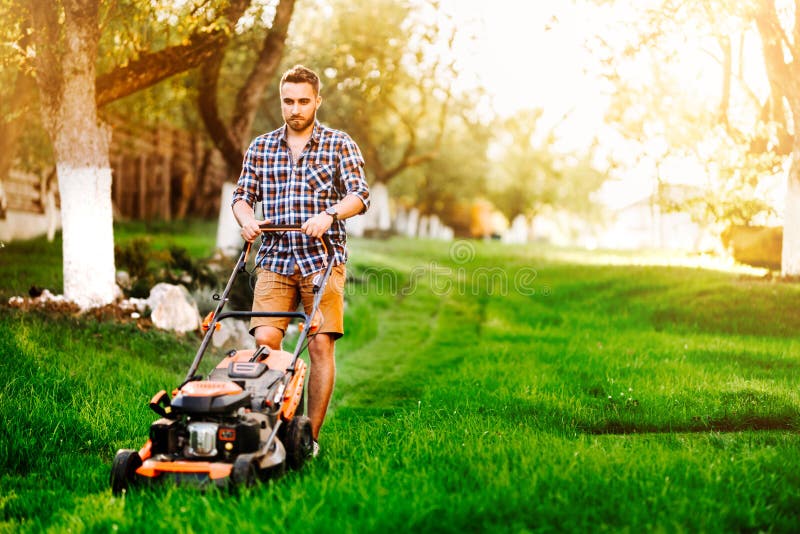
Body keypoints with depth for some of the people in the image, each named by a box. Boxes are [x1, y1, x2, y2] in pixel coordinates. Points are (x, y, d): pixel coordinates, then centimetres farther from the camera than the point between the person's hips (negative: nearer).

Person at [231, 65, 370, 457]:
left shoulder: (339, 144, 5)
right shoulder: (260, 147, 14)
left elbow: (360, 194, -4)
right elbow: (242, 194, 15)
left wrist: (330, 213, -23)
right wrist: (246, 218, -7)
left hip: (322, 260, -2)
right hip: (274, 259, 2)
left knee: (321, 345, -6)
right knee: (265, 341, -11)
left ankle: (311, 436, 2)